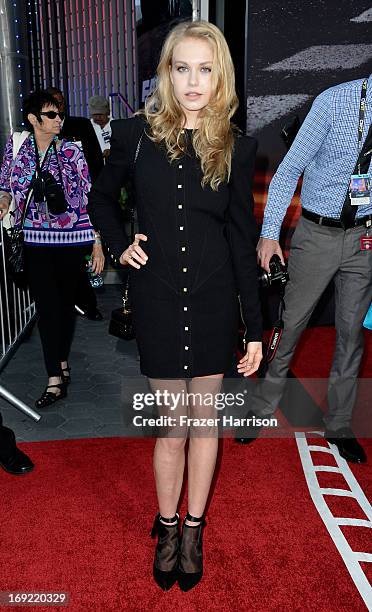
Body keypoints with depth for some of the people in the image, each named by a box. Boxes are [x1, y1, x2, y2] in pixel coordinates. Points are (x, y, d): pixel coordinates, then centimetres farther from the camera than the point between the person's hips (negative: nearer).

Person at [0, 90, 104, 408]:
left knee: (66, 302, 11)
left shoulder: (71, 151, -3)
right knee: (47, 307, -2)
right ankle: (56, 379, 2)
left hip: (71, 240, -1)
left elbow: (89, 197, -3)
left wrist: (98, 244, -6)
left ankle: (62, 360, 31)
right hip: (36, 241, 1)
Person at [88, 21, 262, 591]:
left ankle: (194, 529, 34)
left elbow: (243, 240, -1)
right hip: (158, 303, -1)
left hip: (213, 304, 1)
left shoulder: (237, 148, -1)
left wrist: (256, 328, -2)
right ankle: (167, 528, 34)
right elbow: (101, 198, 15)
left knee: (205, 420, 13)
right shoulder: (135, 135, -2)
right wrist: (119, 246, -4)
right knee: (172, 428, 9)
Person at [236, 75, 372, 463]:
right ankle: (261, 411, 25)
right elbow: (290, 168, -8)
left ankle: (339, 427, 28)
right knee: (289, 326, 4)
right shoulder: (335, 101, -8)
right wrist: (269, 232, -12)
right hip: (317, 233, -3)